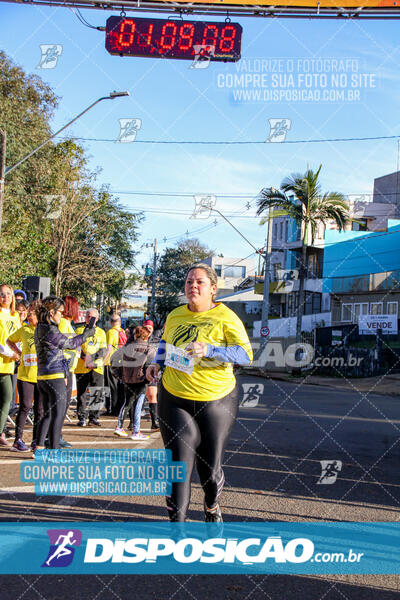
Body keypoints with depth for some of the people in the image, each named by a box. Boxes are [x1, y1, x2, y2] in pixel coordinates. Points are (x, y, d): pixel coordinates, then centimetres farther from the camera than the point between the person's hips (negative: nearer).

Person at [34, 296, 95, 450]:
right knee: (58, 415, -2)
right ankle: (54, 449, 0)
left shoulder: (39, 328, 13)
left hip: (42, 377, 10)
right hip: (54, 376, -9)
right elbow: (70, 343, -6)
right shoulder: (50, 330, -15)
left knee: (48, 414, 17)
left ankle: (39, 446, 16)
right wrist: (86, 335, 7)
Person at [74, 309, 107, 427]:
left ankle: (93, 417, 11)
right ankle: (82, 418, 7)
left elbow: (104, 350, 5)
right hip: (82, 367, -2)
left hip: (97, 367, 2)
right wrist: (83, 355, -17)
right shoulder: (79, 330, 10)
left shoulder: (101, 332, 15)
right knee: (82, 394, -1)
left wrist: (93, 356, -12)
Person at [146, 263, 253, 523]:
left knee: (211, 468, 9)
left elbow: (246, 354, -16)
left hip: (217, 401, -2)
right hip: (175, 400, 2)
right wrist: (158, 363, 7)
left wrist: (210, 350, -28)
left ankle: (212, 506, 42)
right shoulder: (175, 316, 5)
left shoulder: (225, 317, -8)